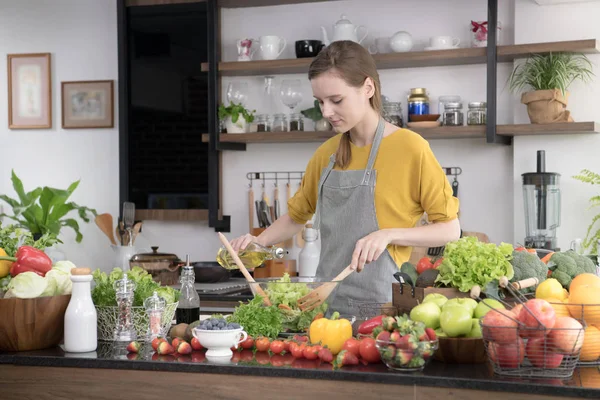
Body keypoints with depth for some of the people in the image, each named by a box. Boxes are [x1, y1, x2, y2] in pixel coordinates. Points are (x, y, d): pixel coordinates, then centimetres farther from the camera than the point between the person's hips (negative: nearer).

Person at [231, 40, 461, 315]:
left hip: (377, 304, -5)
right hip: (327, 301, 5)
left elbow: (450, 229, -5)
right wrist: (259, 240, 4)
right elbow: (296, 215, 22)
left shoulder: (409, 147, -8)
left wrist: (388, 234, -19)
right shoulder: (326, 154, 9)